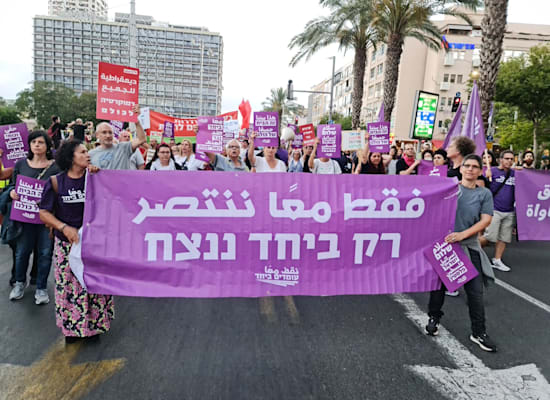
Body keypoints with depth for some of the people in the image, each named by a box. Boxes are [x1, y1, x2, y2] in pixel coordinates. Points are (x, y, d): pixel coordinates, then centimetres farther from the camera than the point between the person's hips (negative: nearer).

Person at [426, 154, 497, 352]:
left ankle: (479, 332, 14)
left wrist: (462, 234, -16)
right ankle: (434, 318, 32)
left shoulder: (484, 193, 6)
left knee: (476, 290, 0)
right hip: (443, 243, 0)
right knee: (439, 284, 11)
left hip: (469, 246, 0)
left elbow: (486, 220, -3)